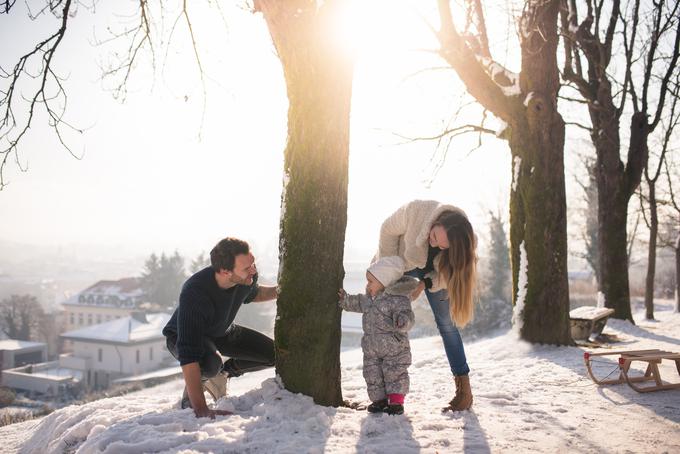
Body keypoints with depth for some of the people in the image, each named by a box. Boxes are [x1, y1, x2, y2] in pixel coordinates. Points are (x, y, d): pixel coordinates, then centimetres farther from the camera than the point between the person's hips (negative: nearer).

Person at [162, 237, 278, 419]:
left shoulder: (247, 276, -23)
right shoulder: (194, 293, -43)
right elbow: (189, 353, -45)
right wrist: (201, 409, -48)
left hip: (222, 332, 6)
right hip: (183, 337, -6)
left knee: (273, 353, -8)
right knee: (211, 363, -39)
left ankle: (223, 373, 15)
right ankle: (192, 386, -2)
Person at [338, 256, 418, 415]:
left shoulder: (398, 299, -19)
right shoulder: (369, 298, 7)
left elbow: (407, 316, -27)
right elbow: (359, 303, 26)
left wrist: (403, 321, -48)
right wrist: (346, 300, 19)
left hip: (394, 349, -7)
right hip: (371, 349, 7)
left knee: (395, 375, 2)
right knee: (373, 376, 11)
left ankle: (396, 402, 13)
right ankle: (379, 400, 25)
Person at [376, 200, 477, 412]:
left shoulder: (462, 243, -33)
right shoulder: (416, 211, -40)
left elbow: (449, 274, -16)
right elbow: (388, 231, -21)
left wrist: (424, 285, -30)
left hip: (435, 272, 1)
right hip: (402, 261, 0)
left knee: (446, 323, -3)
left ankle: (464, 387, 4)